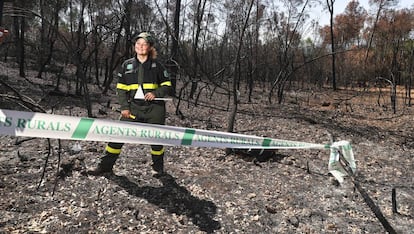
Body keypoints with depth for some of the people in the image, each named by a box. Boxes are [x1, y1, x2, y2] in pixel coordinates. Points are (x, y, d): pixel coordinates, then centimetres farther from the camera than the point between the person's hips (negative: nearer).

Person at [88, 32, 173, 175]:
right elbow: (121, 88, 9)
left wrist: (156, 93, -13)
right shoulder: (127, 65, 8)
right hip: (134, 107, 2)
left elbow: (167, 87, 6)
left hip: (154, 108, -1)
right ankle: (105, 166, 9)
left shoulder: (156, 66, 4)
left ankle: (158, 167, 29)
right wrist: (124, 107, -2)